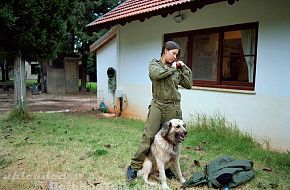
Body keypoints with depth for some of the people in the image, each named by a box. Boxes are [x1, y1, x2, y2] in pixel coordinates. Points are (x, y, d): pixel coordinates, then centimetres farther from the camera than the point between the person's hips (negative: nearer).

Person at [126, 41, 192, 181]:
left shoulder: (177, 69, 13)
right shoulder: (154, 64, 6)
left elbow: (188, 85, 8)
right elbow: (156, 74, -18)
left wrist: (184, 67, 6)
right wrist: (172, 68, -5)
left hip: (173, 107, 3)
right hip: (157, 105, -3)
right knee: (148, 137, -4)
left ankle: (166, 168, 23)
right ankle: (134, 167, 8)